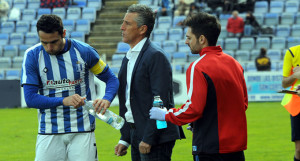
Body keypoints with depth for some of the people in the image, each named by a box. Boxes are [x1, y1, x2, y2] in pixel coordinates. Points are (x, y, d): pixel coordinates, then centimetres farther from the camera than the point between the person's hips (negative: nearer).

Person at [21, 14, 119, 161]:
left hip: (82, 132, 0)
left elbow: (112, 79, 8)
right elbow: (30, 98, -7)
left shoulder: (84, 51, -3)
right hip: (49, 133, 0)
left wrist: (106, 100, -15)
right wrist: (64, 101, -21)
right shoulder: (33, 55, -3)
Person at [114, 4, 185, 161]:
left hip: (156, 138, -9)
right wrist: (124, 139, 16)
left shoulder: (156, 56, -13)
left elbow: (161, 101, -18)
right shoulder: (128, 58, 16)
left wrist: (148, 139, -19)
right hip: (136, 136, 9)